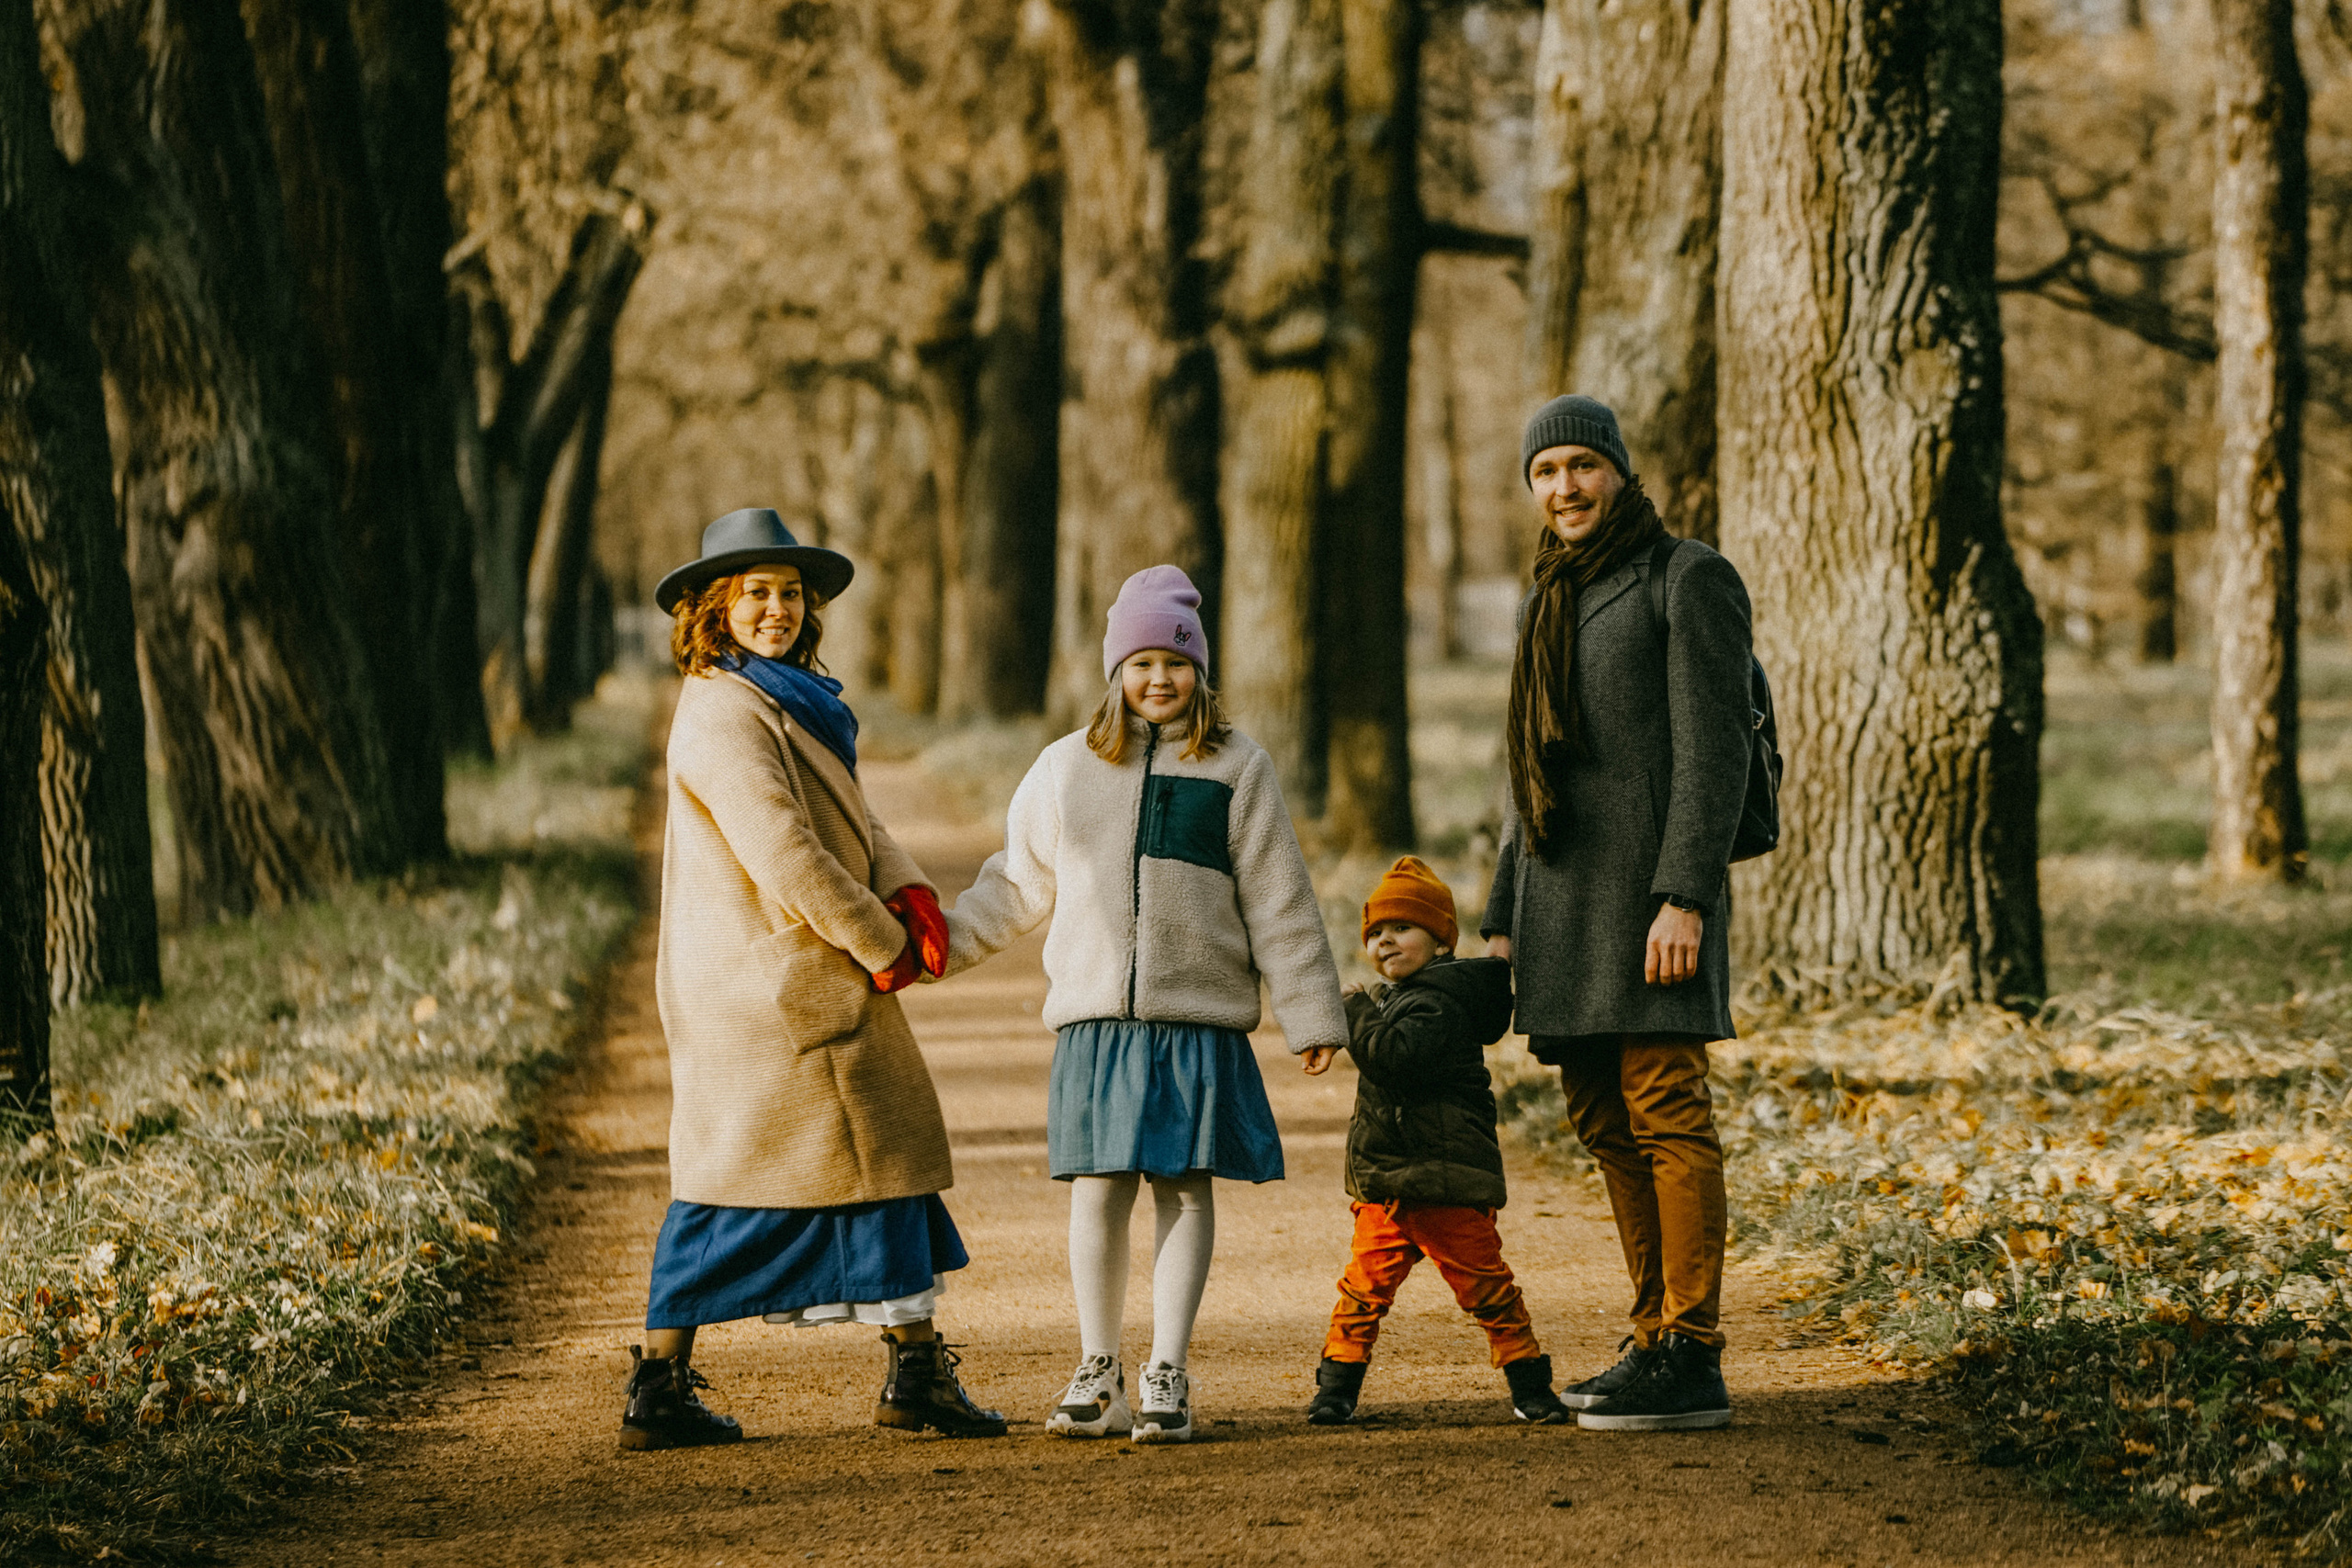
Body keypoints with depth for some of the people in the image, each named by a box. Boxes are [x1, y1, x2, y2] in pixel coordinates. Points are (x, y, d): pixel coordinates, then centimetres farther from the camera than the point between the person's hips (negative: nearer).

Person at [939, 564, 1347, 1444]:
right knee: (1097, 1189, -1)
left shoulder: (1237, 770, 4)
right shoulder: (1067, 769, 9)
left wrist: (1311, 1014, 3)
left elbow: (1279, 904, 5)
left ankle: (1168, 1374, 5)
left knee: (1186, 1187, 0)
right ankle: (1097, 1372, 9)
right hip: (1094, 1017, 1)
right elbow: (1018, 885, 17)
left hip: (1199, 1018, -1)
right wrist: (939, 941, 9)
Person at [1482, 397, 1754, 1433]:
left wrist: (1684, 897, -20)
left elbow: (1711, 746, -12)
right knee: (1604, 1123, 7)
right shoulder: (1549, 605, 19)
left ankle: (1691, 1360, -11)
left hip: (1651, 881, -8)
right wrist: (1503, 922, 17)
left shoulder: (1688, 579, -4)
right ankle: (1656, 1338, 13)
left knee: (1664, 1109, -10)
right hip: (1563, 892, 8)